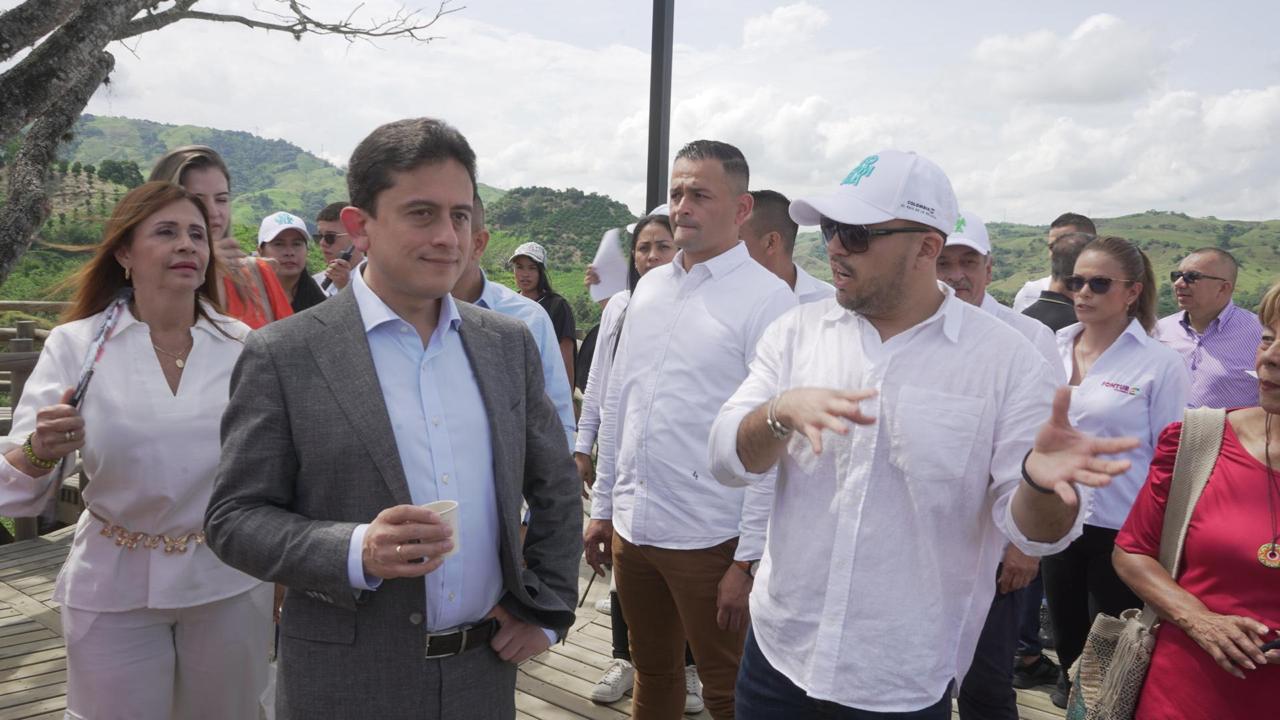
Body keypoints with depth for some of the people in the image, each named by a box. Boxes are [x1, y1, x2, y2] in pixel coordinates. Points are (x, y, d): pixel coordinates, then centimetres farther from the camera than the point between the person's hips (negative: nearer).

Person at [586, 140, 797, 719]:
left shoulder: (765, 298, -12)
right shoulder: (649, 287, 9)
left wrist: (749, 560, -16)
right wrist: (602, 507, 14)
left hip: (709, 539, -6)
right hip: (630, 528, 6)